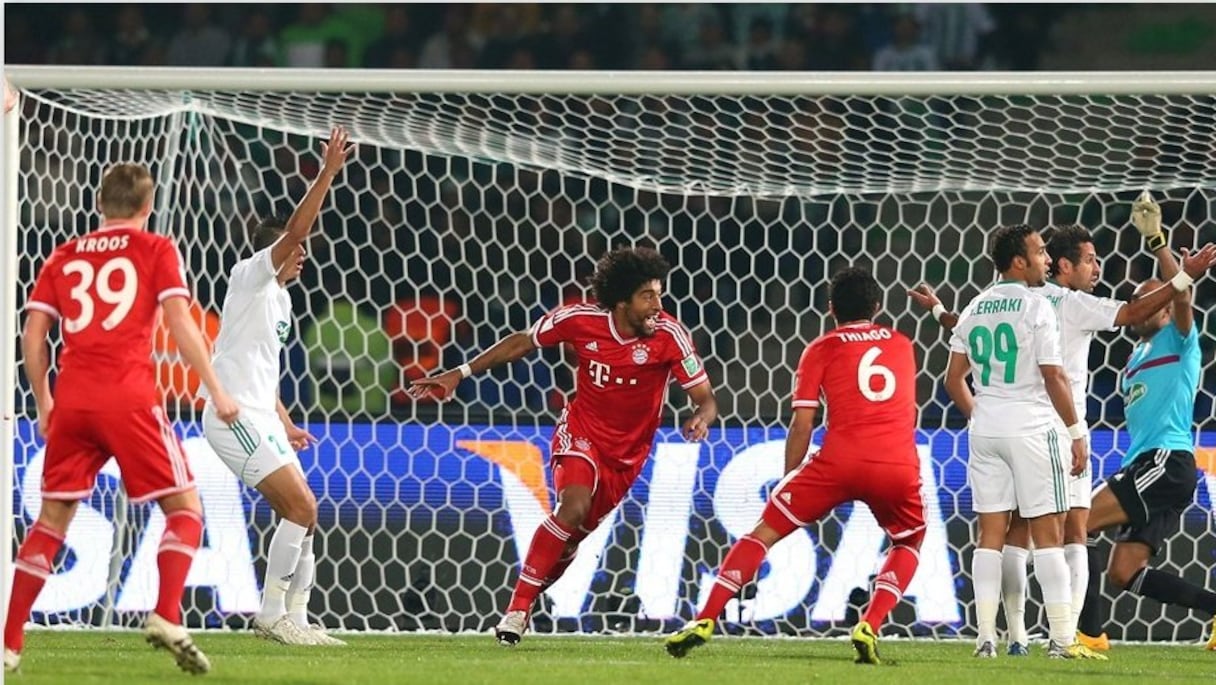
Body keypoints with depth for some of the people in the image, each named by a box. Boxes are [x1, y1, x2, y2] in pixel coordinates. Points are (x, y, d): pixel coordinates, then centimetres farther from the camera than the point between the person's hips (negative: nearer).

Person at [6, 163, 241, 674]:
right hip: (129, 399, -4)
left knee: (53, 518, 13)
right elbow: (179, 322, -4)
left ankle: (9, 641, 5)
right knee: (184, 507, 8)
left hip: (71, 401, 4)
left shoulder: (64, 257, 16)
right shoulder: (156, 250, 6)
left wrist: (44, 404, 22)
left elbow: (32, 336, 12)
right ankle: (166, 617, -12)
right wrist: (216, 391, -2)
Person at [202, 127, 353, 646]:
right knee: (301, 508, -16)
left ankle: (294, 618, 9)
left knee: (300, 515, 7)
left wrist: (286, 425, 23)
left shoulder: (279, 298, 22)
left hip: (258, 419, 10)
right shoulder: (250, 277, -5)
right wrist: (328, 172, -23)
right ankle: (271, 613, -12)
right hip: (235, 416, -10)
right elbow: (294, 231, -20)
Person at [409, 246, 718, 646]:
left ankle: (521, 604, 28)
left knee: (573, 539, 4)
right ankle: (517, 609, -22)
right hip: (581, 433, -2)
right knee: (575, 503, -28)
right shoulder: (581, 320, -16)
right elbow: (522, 343, 1)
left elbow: (705, 398, -12)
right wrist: (459, 375, 1)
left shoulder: (669, 335, -18)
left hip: (625, 456, 2)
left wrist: (701, 419, -36)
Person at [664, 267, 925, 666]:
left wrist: (788, 481, 15)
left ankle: (705, 620, -2)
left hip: (840, 460, -2)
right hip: (900, 464, 2)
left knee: (765, 530, 9)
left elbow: (801, 426, 8)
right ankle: (870, 627, 5)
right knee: (909, 544, 28)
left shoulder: (822, 349, 12)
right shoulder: (901, 345, 22)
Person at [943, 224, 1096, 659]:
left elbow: (954, 380, 13)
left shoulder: (975, 310, 10)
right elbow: (1054, 378, -11)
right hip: (1031, 428, -5)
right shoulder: (1036, 308, -9)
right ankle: (1061, 639, -4)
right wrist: (1077, 432, -4)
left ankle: (985, 638, 2)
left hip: (985, 430, 6)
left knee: (991, 532, 6)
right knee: (1047, 533, -2)